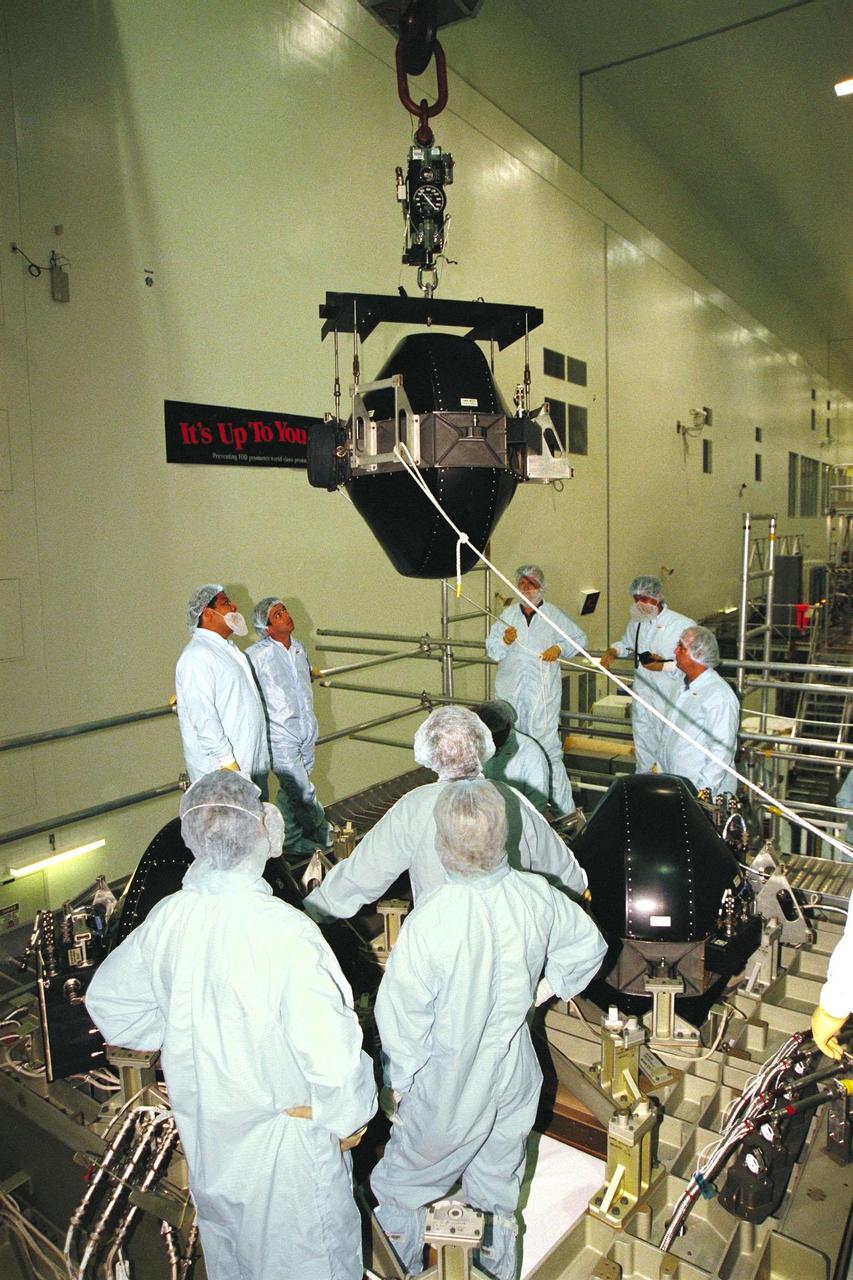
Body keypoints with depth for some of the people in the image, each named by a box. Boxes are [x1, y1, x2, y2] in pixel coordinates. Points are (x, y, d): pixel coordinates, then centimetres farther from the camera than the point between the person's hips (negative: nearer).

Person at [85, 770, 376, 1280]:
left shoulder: (166, 917, -16)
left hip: (205, 1128, 6)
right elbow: (332, 1054, -34)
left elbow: (110, 1002, 1)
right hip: (285, 1137, -5)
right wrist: (348, 1117, -14)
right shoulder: (285, 933, -35)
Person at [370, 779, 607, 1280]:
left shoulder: (429, 921, -34)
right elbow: (589, 944, 0)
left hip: (448, 1092, -4)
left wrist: (399, 1079, -2)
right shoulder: (535, 896, -20)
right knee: (499, 1188, 30)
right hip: (514, 1080, 4)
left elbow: (401, 1014, -21)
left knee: (400, 1186, 25)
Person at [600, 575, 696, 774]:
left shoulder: (683, 625, -15)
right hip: (642, 697, 7)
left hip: (670, 701, -7)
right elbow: (627, 644, 26)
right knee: (643, 747, 20)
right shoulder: (636, 621, 7)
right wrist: (612, 651, 5)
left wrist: (665, 666, -24)